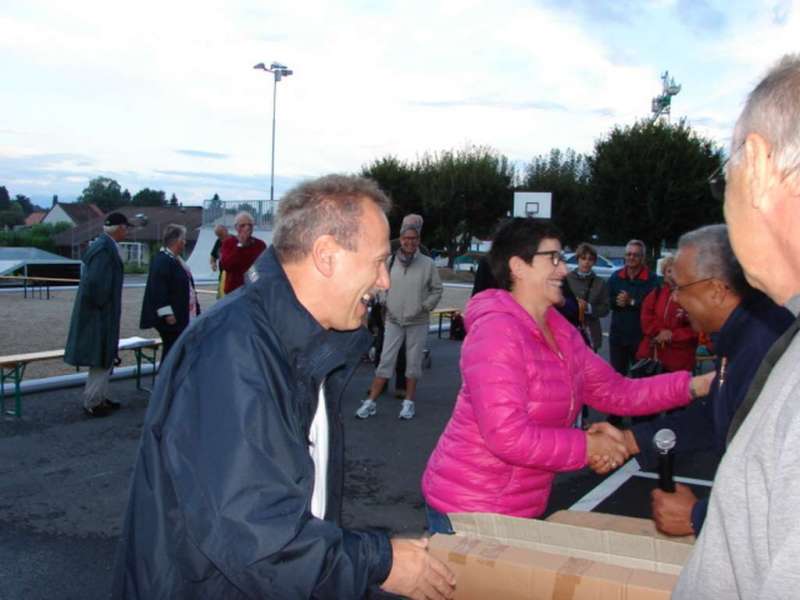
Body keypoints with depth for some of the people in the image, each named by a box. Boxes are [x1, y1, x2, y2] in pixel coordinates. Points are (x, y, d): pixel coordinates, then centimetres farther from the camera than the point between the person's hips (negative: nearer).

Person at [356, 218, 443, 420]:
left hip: (417, 322, -1)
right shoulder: (390, 261, -1)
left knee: (413, 363, 9)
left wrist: (424, 307, -6)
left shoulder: (427, 263, -5)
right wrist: (385, 304, 2)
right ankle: (371, 402, 7)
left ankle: (409, 402, 21)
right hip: (393, 320, 1)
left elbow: (437, 290, 3)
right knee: (385, 361, 2)